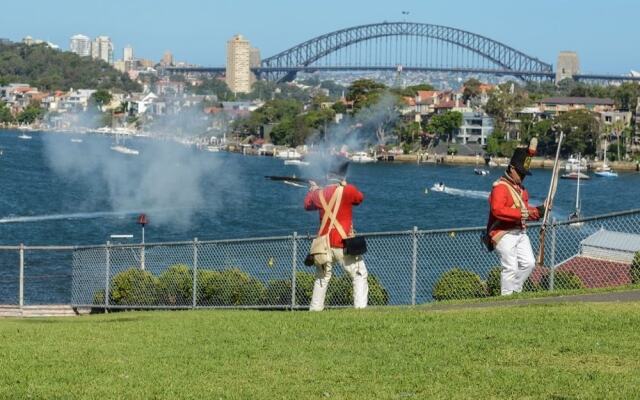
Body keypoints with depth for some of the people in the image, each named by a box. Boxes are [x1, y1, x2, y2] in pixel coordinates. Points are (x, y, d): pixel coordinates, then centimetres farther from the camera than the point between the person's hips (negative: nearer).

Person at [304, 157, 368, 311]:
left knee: (321, 279, 17)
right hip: (344, 245, -4)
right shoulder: (347, 190, -10)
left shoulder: (318, 193, 4)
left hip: (324, 245, 4)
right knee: (359, 276, 2)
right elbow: (360, 198, 10)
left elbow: (307, 205, 25)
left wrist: (312, 190, 42)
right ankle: (360, 308, -11)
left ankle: (315, 309, 15)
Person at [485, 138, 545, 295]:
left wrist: (537, 211, 3)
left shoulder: (521, 189, 18)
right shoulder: (500, 187, -13)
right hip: (504, 234, -9)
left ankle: (515, 291, 21)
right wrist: (521, 214, -28)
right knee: (510, 267, -9)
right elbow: (497, 210, -27)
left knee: (529, 263, 6)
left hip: (520, 232, 9)